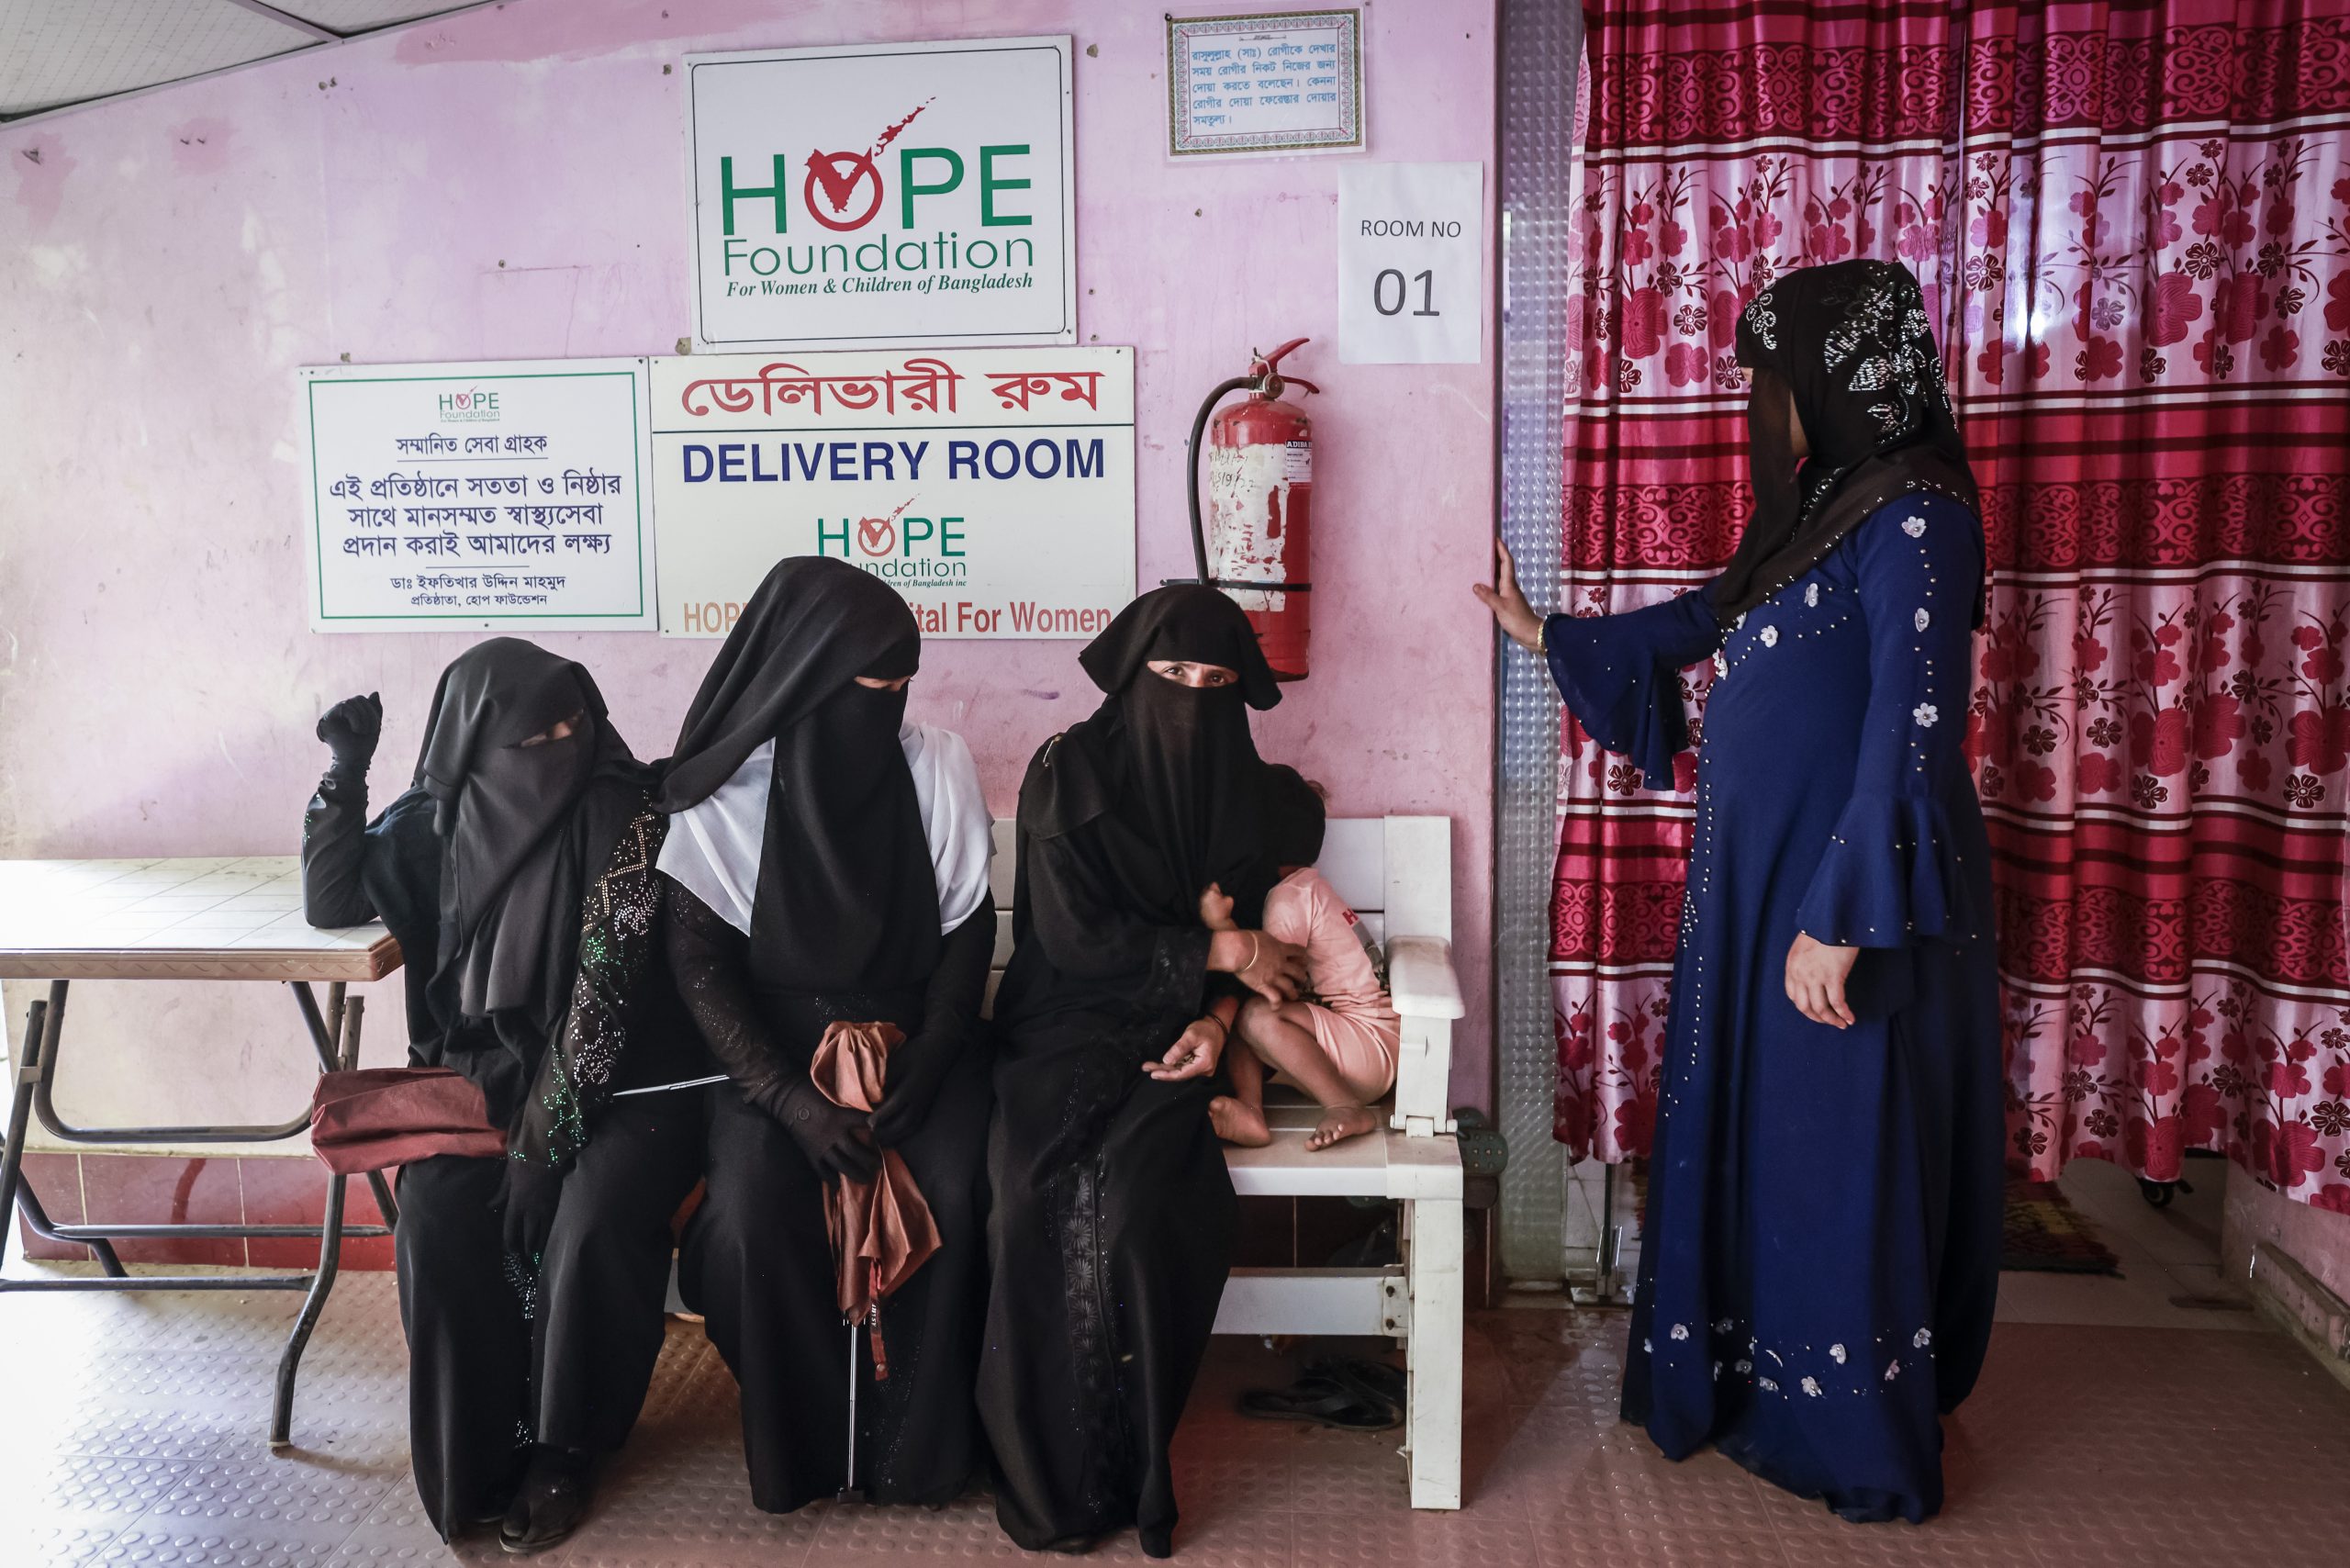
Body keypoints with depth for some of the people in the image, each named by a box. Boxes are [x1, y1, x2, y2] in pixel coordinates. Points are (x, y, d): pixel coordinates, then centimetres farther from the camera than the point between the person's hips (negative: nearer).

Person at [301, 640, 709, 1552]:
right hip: (486, 1067, 4)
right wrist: (345, 775, -2)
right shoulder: (440, 820, 3)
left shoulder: (624, 813, -11)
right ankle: (477, 1447, -3)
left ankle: (562, 1451, -6)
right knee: (435, 1214, -23)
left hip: (611, 1071, -3)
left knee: (591, 1219, -28)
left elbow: (611, 975, -16)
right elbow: (329, 905, 10)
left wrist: (548, 1120, -19)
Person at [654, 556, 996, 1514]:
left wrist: (923, 1066, -14)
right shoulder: (726, 791, -7)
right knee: (756, 1212, -26)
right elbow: (700, 966, -7)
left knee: (952, 1197, -25)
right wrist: (791, 1098, -19)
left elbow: (968, 931, 0)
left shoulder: (937, 767, -3)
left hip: (913, 1034, 1)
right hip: (770, 1046, -1)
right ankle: (798, 1443, 0)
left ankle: (917, 1440, -1)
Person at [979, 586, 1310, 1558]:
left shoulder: (1236, 782, 7)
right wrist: (1215, 953, -7)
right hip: (1065, 1029, -1)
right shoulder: (1068, 771, -4)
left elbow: (1243, 922, 10)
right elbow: (1072, 931, -10)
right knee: (1041, 1197, -28)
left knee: (1138, 1203, -28)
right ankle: (1056, 1473, -12)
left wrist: (1211, 1018, -9)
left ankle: (1132, 1468, -11)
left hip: (1171, 1036, 2)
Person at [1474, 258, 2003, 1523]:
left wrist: (1840, 922, -24)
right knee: (1754, 1143, 17)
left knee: (1839, 1161, 3)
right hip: (1761, 884, 9)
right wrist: (1547, 635, 34)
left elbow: (1910, 733, -21)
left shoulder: (1913, 518, -15)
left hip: (1848, 896, -9)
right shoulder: (1822, 507, 13)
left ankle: (1857, 1443, 21)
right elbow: (1705, 619, 27)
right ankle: (1755, 1389, 34)